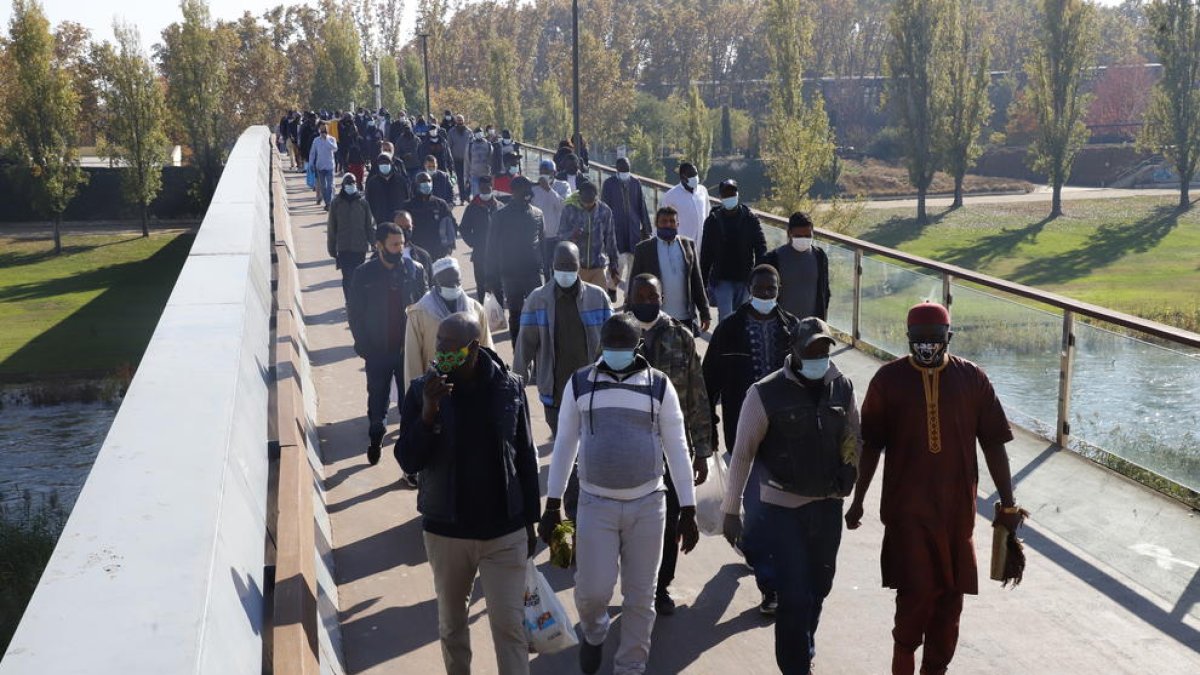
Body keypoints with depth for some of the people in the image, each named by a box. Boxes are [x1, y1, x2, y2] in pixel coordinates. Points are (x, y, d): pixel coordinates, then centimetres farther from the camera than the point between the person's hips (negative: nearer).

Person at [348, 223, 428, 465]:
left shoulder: (415, 270, -5)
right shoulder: (364, 274, -7)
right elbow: (355, 312, -1)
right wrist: (363, 345, -6)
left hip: (409, 348, 0)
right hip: (378, 351, 0)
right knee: (377, 397, 14)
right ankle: (375, 438, 36)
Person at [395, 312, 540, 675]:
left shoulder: (509, 387, -7)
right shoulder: (422, 390, -9)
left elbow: (526, 459, 2)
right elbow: (407, 461, -11)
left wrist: (529, 521, 5)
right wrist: (428, 413, -26)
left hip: (505, 531, -1)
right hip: (446, 531, 1)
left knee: (509, 624, 1)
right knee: (451, 623, 19)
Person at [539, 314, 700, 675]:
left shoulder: (659, 385, -2)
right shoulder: (579, 383, -1)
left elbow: (677, 448, 0)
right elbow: (564, 444, 5)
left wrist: (688, 510, -2)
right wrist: (553, 504, 4)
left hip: (647, 504, 0)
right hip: (596, 504, 0)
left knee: (640, 596, 7)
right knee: (593, 591, -1)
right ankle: (593, 634, 34)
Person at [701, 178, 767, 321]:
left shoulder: (750, 218, -1)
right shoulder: (713, 220, 1)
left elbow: (761, 247, -3)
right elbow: (706, 253, 6)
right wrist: (703, 282, 5)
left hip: (744, 279, 1)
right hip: (722, 279, -1)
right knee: (725, 318, -11)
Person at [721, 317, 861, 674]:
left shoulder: (843, 387, 2)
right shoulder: (766, 393, -12)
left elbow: (855, 439, 15)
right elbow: (743, 453, -8)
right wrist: (731, 510, -8)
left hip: (829, 505, 5)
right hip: (783, 507, -5)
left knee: (818, 588, 17)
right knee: (795, 595, -7)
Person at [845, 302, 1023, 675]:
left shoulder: (972, 378, 0)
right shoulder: (889, 379, -3)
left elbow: (993, 444, 4)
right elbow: (870, 445, 4)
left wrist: (1007, 502, 4)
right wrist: (858, 500, 6)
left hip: (957, 508, 2)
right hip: (907, 509, -2)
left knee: (950, 596, 9)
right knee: (915, 593, -7)